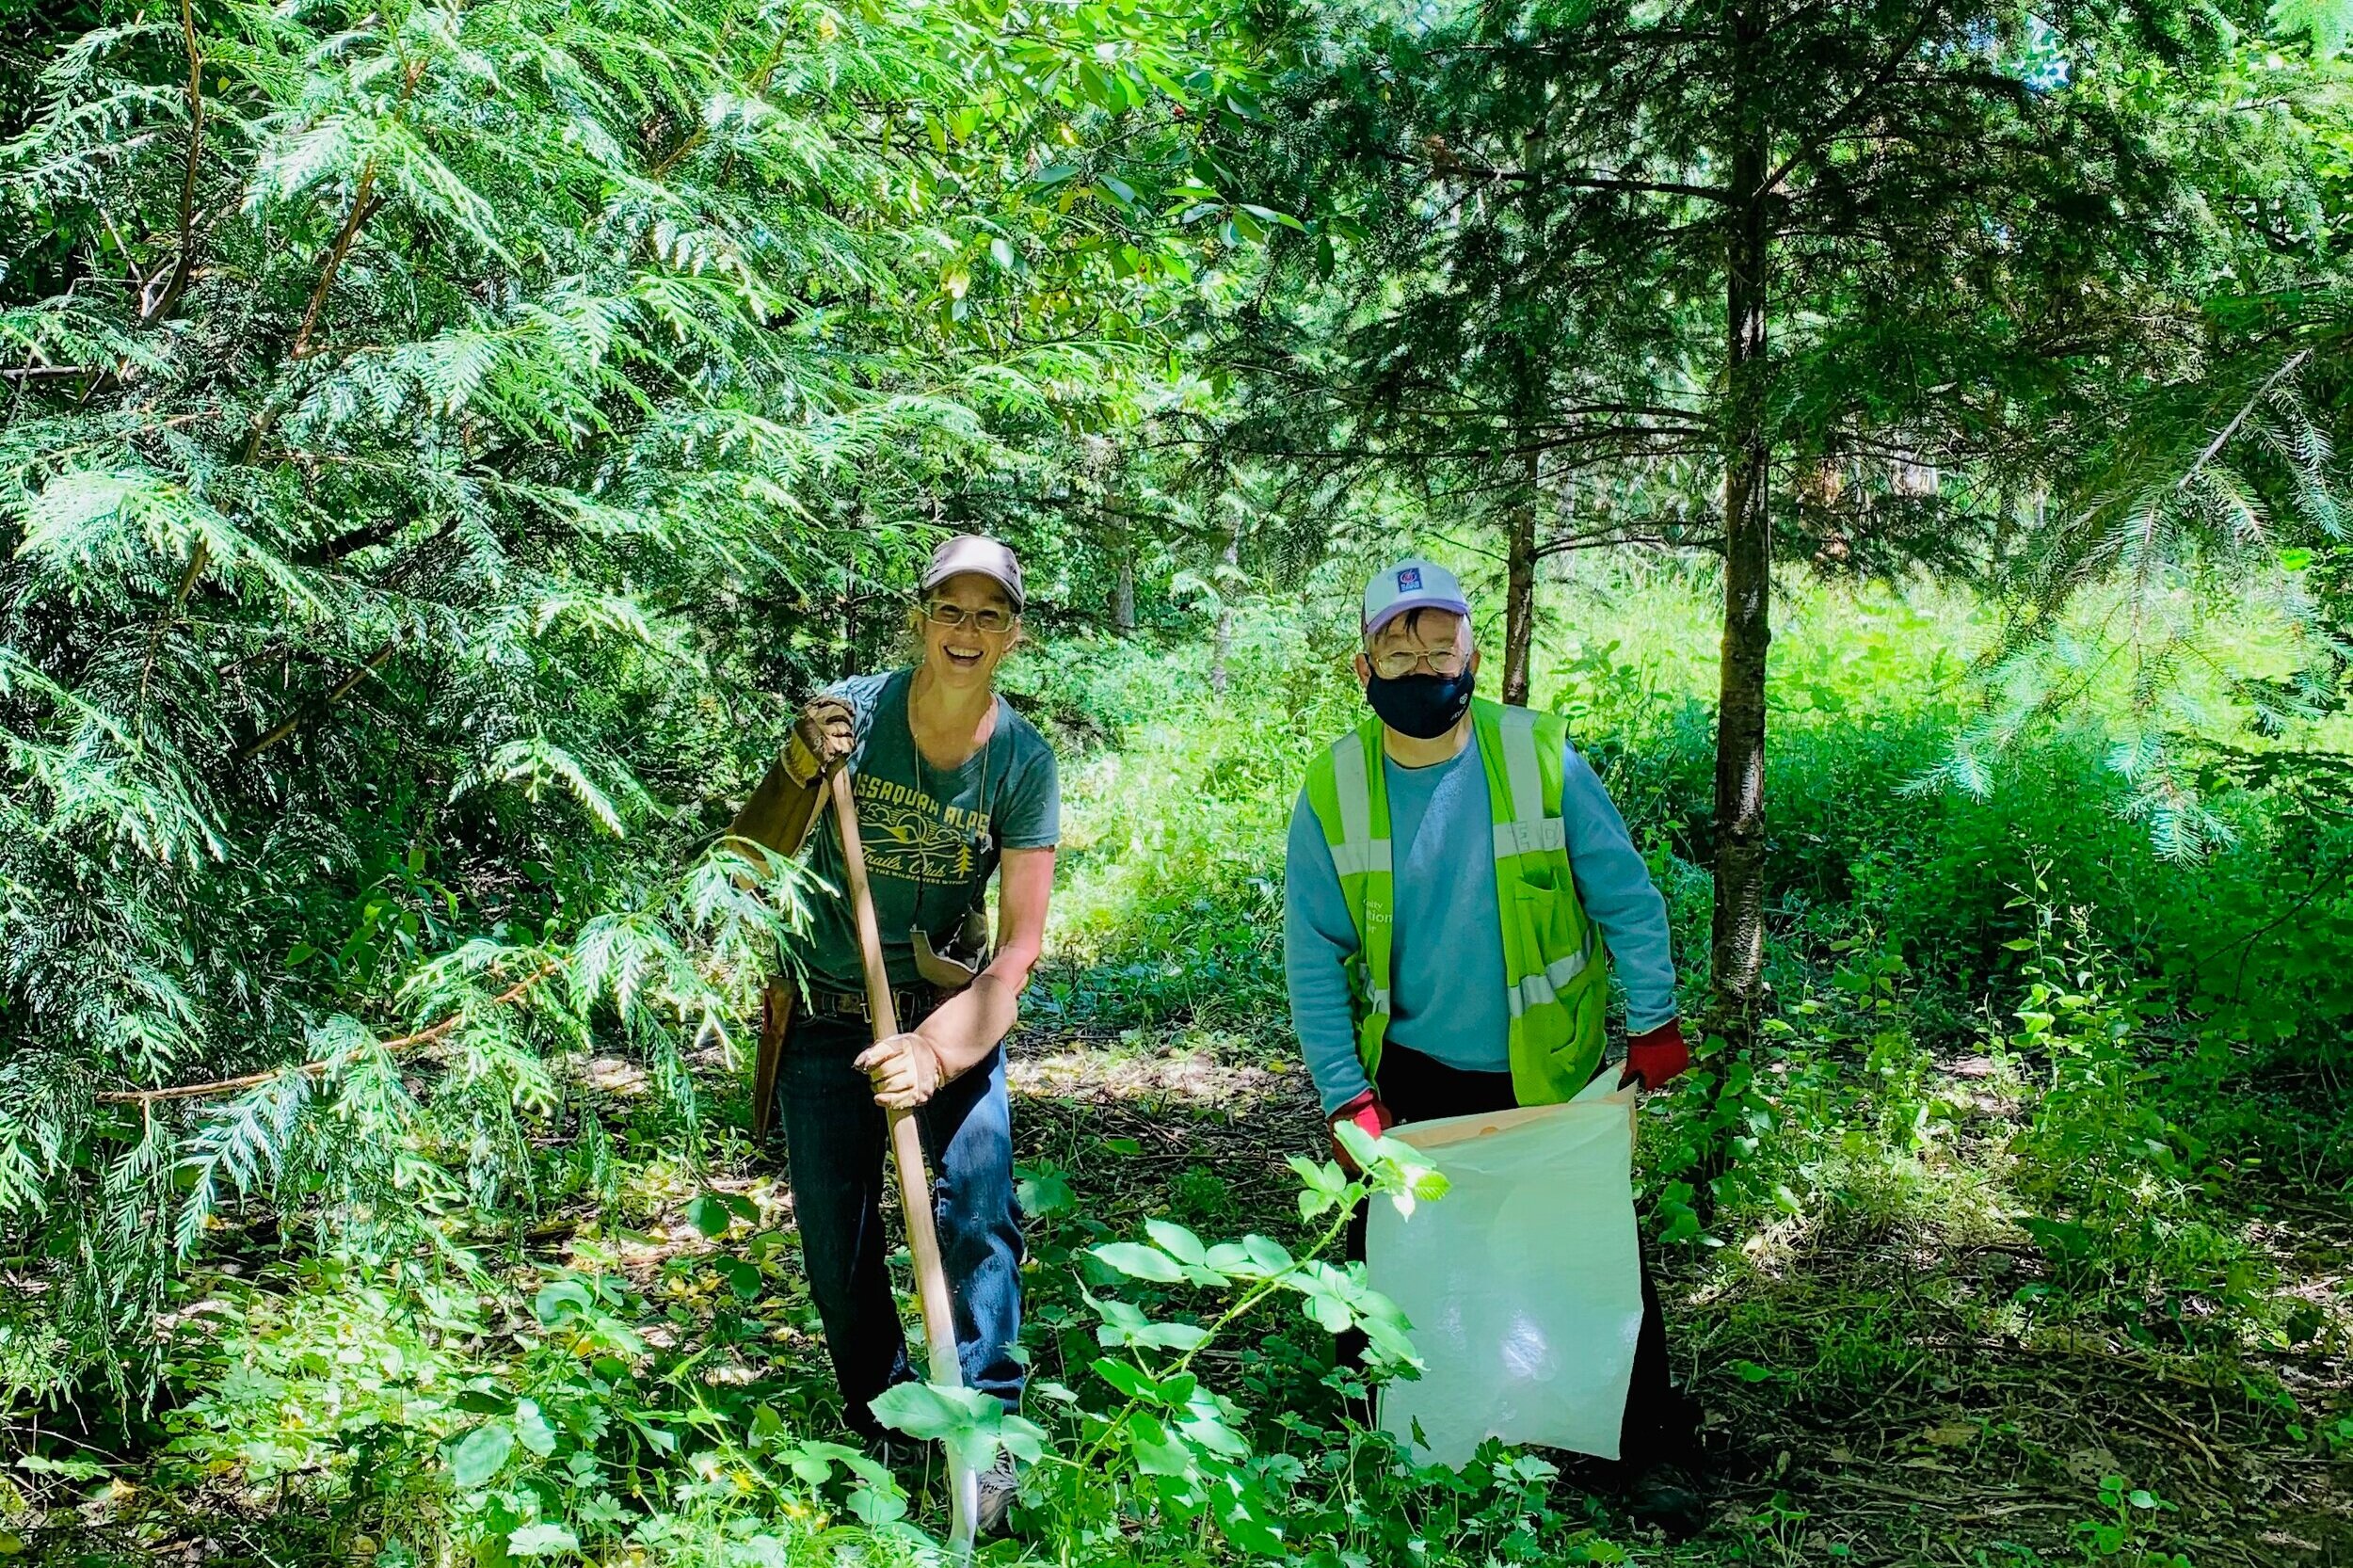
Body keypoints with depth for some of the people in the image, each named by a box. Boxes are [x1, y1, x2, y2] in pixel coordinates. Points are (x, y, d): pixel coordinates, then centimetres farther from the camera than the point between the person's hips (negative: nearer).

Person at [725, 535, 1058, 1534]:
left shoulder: (1022, 760, -11)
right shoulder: (847, 714, -13)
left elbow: (1020, 943, -14)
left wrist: (937, 1050, -28)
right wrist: (796, 772, -28)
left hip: (952, 1011, 0)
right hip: (826, 1018, 1)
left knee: (976, 1218, -12)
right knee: (837, 1245, 8)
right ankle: (884, 1431, 27)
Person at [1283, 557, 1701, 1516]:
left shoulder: (1540, 757, -13)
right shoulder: (1334, 790, -10)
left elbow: (1626, 896, -5)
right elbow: (1314, 957, -8)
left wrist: (1652, 1025, -5)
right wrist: (1347, 1096, -12)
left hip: (1547, 1073, -1)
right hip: (1410, 1075, 1)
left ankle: (1650, 1450, 26)